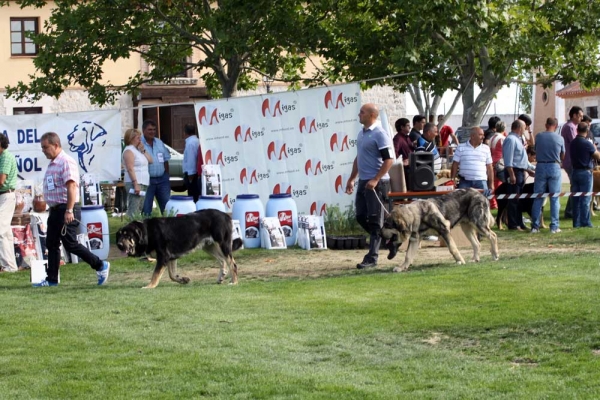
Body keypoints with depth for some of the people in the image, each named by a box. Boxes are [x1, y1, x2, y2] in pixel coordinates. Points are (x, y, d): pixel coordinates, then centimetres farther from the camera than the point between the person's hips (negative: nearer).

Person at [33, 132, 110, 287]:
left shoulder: (66, 162, -15)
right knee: (51, 244, 9)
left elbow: (71, 186, -22)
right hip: (55, 209, 10)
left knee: (70, 244, -9)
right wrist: (52, 208, 20)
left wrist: (69, 210, -27)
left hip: (67, 210, -10)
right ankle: (51, 279, 13)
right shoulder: (52, 164, 15)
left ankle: (101, 266, 2)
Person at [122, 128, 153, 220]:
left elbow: (150, 160, 17)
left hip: (143, 183, 10)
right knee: (133, 210, -14)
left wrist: (143, 151, 5)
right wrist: (135, 184, -24)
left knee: (140, 209, 10)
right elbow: (130, 169, -17)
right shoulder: (129, 151, -9)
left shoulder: (138, 150, 20)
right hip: (135, 183, -10)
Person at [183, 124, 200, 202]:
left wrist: (190, 175, -17)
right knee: (196, 196, 12)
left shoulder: (190, 143, -16)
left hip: (191, 173, -9)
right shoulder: (196, 141, 10)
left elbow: (191, 160, -20)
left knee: (193, 196, -7)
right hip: (195, 173, 9)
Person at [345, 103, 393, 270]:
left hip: (376, 183, -9)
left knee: (374, 220, -6)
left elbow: (389, 160, -18)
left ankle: (372, 257, -4)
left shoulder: (379, 134, -13)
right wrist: (351, 179, 20)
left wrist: (375, 180, -23)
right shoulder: (361, 133, 14)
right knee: (361, 217, 9)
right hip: (363, 181, 9)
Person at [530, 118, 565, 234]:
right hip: (554, 167, -1)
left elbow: (535, 151, 9)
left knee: (537, 198, 7)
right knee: (554, 198, 4)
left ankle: (535, 226, 5)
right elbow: (562, 156, 7)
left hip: (540, 167, 1)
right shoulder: (560, 138, -3)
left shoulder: (538, 136, -1)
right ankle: (554, 226, 2)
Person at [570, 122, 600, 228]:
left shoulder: (572, 143, 6)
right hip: (586, 172, -6)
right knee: (585, 199, -3)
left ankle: (576, 222, 10)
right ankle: (585, 222, -3)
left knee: (576, 199, 9)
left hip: (575, 172, 6)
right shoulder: (587, 144, -15)